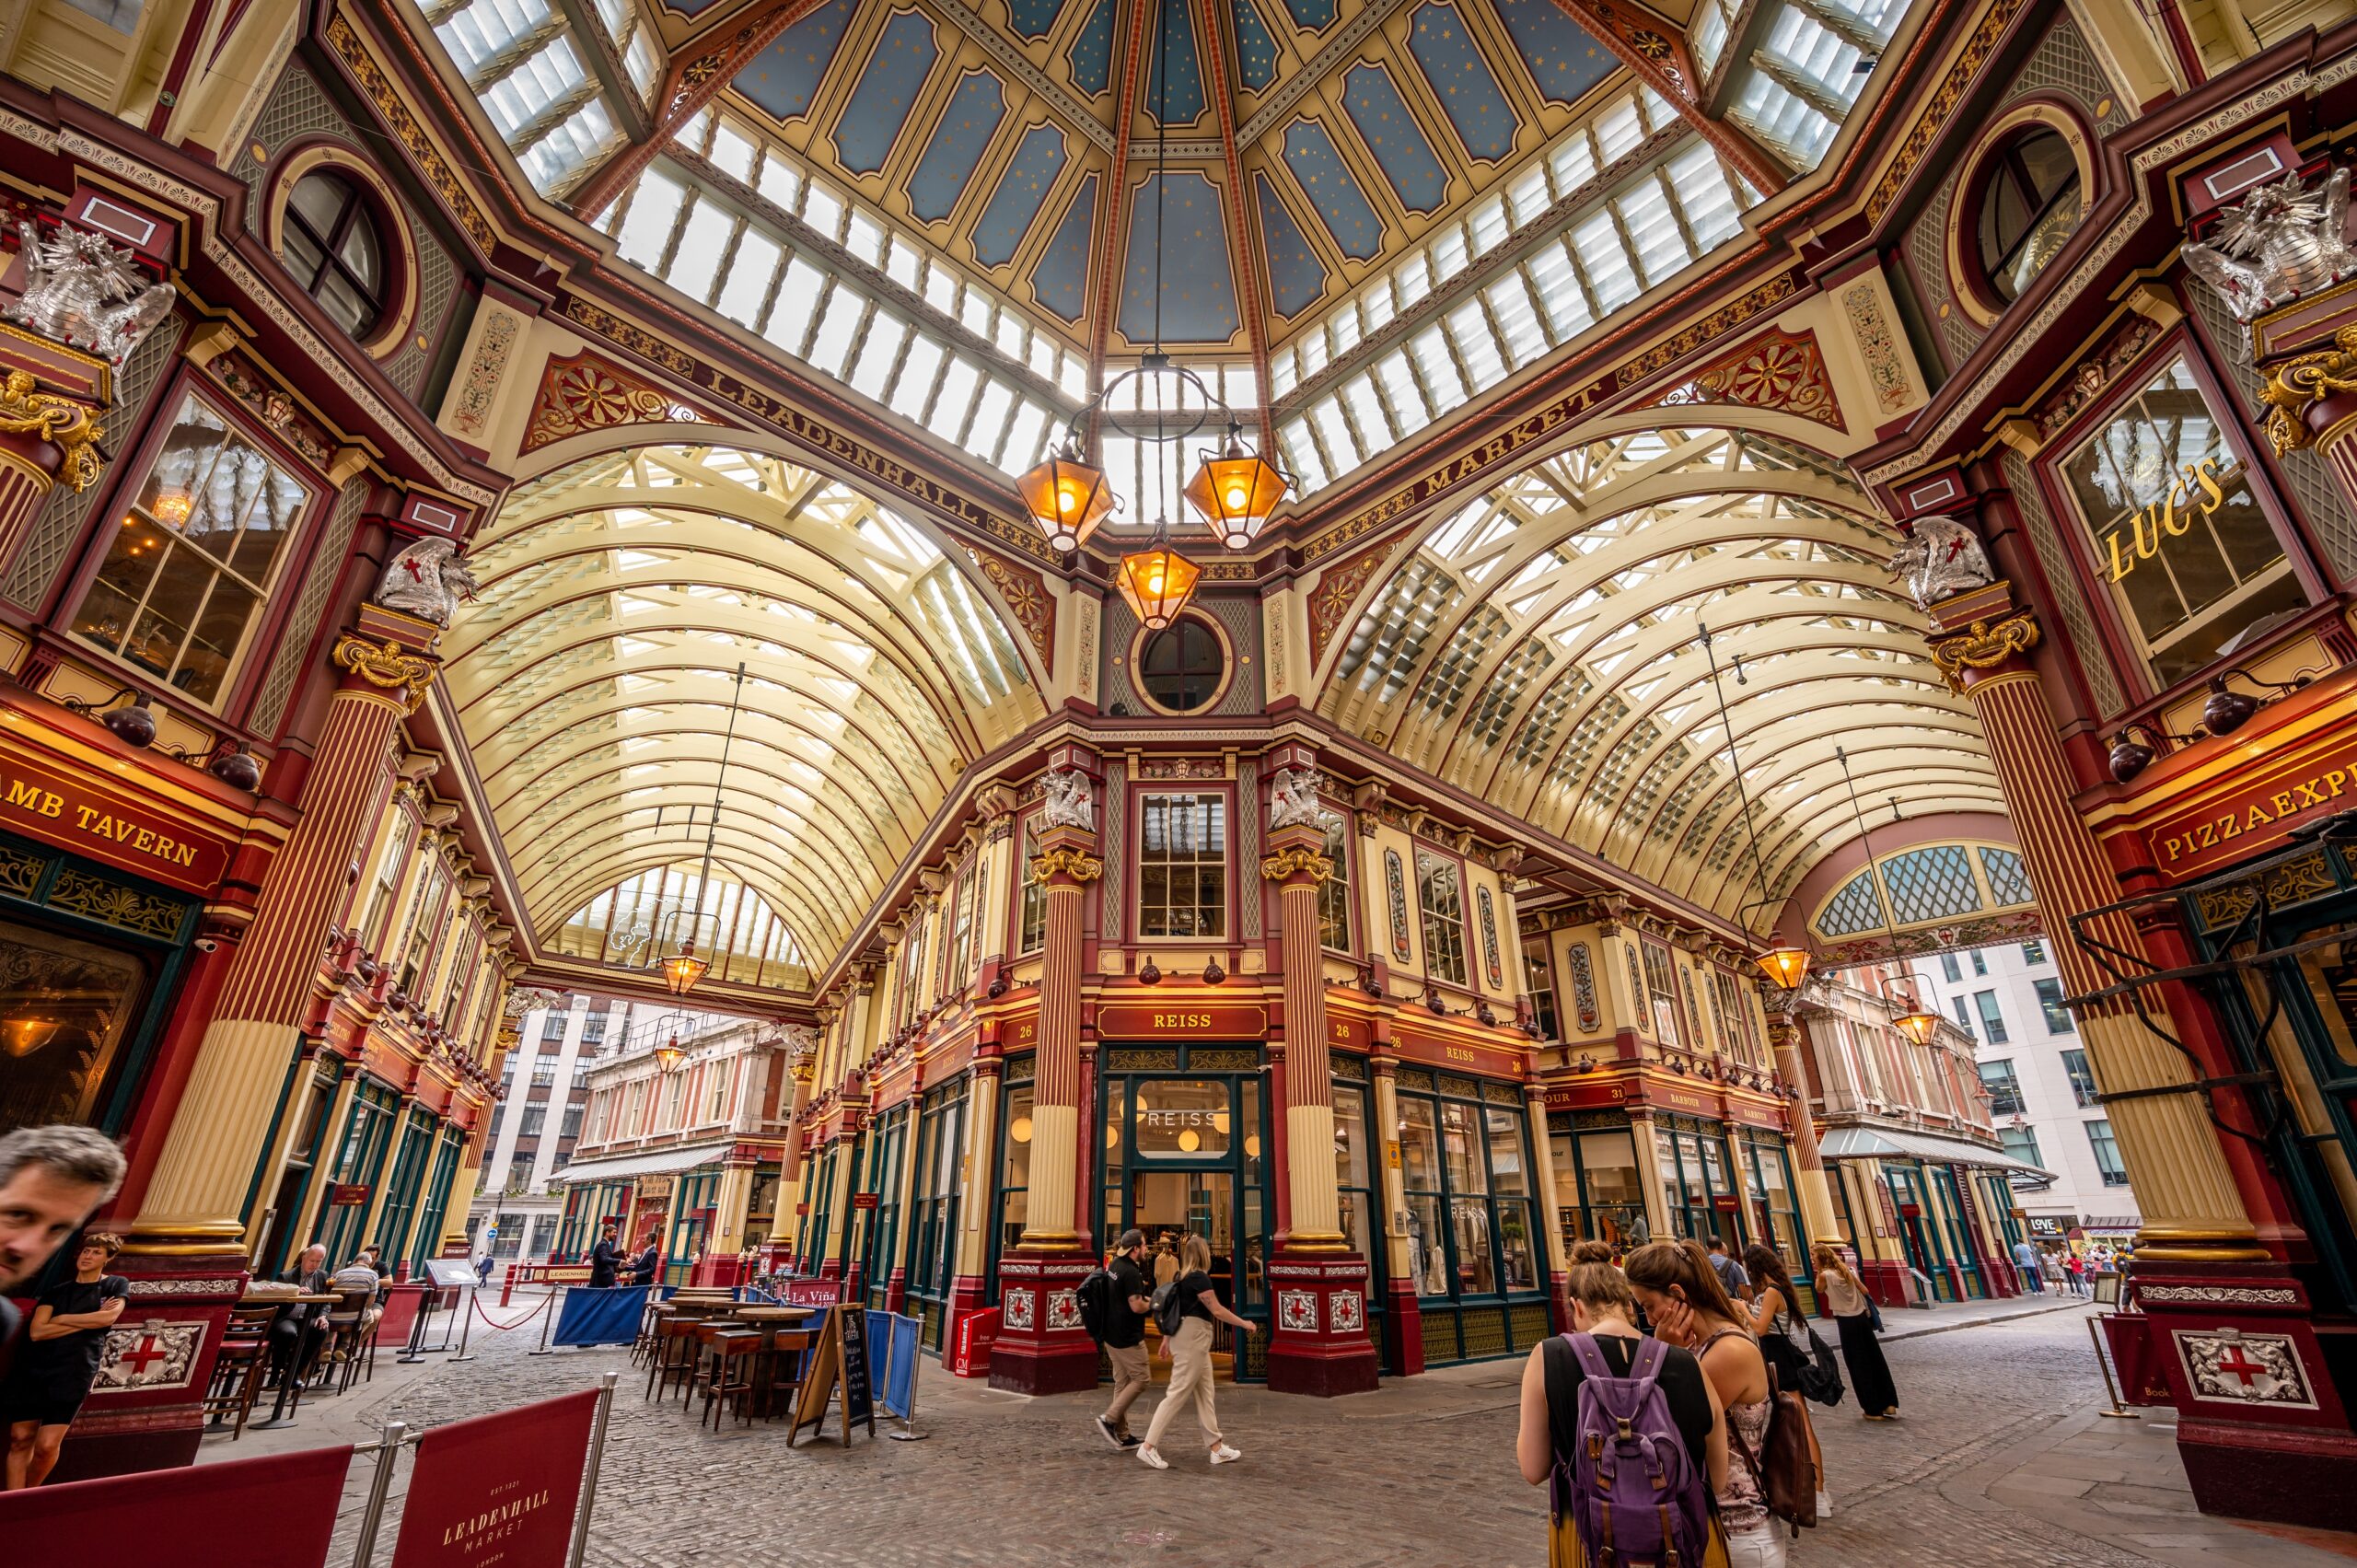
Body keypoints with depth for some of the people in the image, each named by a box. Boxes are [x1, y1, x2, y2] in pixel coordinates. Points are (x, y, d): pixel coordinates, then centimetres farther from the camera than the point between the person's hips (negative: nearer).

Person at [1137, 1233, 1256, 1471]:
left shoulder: (1182, 1277, 12)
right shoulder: (1199, 1277, -16)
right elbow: (1217, 1310, -18)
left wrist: (1167, 1339, 23)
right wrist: (1243, 1323, -8)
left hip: (1187, 1337, 10)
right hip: (1193, 1338, -10)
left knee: (1203, 1394, 12)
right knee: (1178, 1393, -6)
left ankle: (1217, 1449, 16)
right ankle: (1149, 1446, -4)